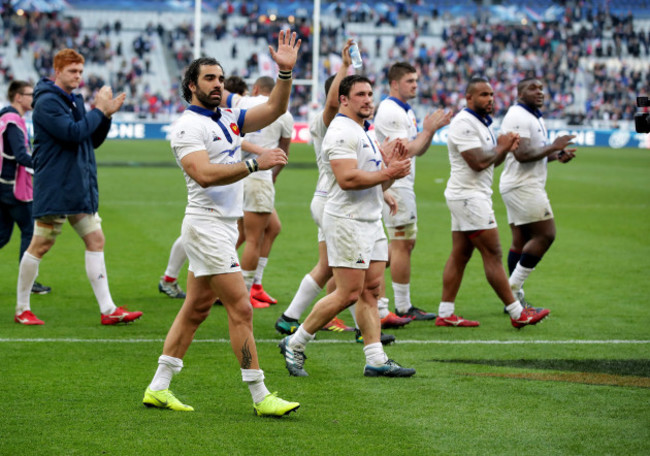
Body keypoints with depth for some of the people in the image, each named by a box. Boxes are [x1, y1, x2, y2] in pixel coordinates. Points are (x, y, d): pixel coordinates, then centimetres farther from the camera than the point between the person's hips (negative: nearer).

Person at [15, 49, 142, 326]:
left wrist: (106, 115, 3)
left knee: (96, 241, 4)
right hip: (54, 188, -9)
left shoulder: (75, 101, 16)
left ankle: (108, 310, 3)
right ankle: (22, 309, 11)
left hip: (82, 187, 9)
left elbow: (93, 140, 18)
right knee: (40, 246, -1)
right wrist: (99, 110, -15)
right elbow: (73, 132, -24)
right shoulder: (47, 102, -12)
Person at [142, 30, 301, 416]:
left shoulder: (229, 119, 15)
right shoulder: (187, 127, -11)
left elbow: (274, 109, 12)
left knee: (196, 309, 12)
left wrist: (286, 72, -3)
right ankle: (260, 397, -7)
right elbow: (205, 174, -24)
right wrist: (255, 164, -24)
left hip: (226, 226, 9)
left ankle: (159, 388, 17)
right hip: (207, 225, -9)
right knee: (241, 308, -10)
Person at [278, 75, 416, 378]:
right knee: (349, 293, -9)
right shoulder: (342, 132, -13)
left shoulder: (364, 134, 20)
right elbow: (347, 178, -25)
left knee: (370, 291, 5)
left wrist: (391, 166, 3)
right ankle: (295, 344, 2)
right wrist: (388, 173, -19)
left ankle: (376, 360, 4)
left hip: (371, 221, 10)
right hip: (347, 222, -10)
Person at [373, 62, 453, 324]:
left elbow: (419, 150, 17)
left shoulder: (407, 111, 16)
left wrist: (432, 129, 3)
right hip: (395, 185, -10)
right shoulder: (390, 112, -16)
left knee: (403, 243, 13)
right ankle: (403, 308, 0)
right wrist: (428, 129, -13)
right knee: (402, 244, -5)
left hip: (403, 184, 10)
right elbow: (407, 150, -21)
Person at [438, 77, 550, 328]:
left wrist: (506, 148, 0)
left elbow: (491, 161, 20)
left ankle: (445, 313, 9)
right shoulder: (464, 123, -16)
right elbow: (477, 162, -23)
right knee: (492, 253, -7)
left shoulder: (481, 123, 18)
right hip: (468, 196, -11)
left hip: (475, 196, 11)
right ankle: (517, 313, -5)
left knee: (460, 255, 8)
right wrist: (501, 147, -9)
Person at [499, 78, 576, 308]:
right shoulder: (517, 117, -15)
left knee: (521, 241, 9)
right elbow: (522, 155, -25)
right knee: (545, 235, -12)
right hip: (522, 185, -10)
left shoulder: (536, 118, 19)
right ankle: (513, 288, -10)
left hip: (529, 186, 10)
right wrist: (553, 146, -18)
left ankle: (514, 298, 10)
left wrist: (558, 155, 6)